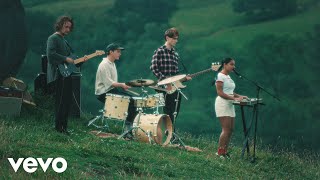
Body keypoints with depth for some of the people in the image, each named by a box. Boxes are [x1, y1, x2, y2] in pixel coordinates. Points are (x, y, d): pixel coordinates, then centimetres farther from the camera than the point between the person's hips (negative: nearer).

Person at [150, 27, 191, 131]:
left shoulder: (175, 54, 17)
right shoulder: (159, 51, -3)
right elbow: (153, 68, -11)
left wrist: (183, 78, 3)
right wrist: (165, 80, -17)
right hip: (166, 88, -7)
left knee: (175, 113, 7)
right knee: (169, 113, -8)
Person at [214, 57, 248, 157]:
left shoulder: (228, 77, 19)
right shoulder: (220, 76, -9)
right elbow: (220, 93, -16)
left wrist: (240, 96, 7)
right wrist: (234, 98, -23)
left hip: (230, 105, 9)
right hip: (222, 104, -9)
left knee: (231, 129, 6)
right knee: (226, 129, -14)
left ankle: (225, 151, 10)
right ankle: (220, 153, -11)